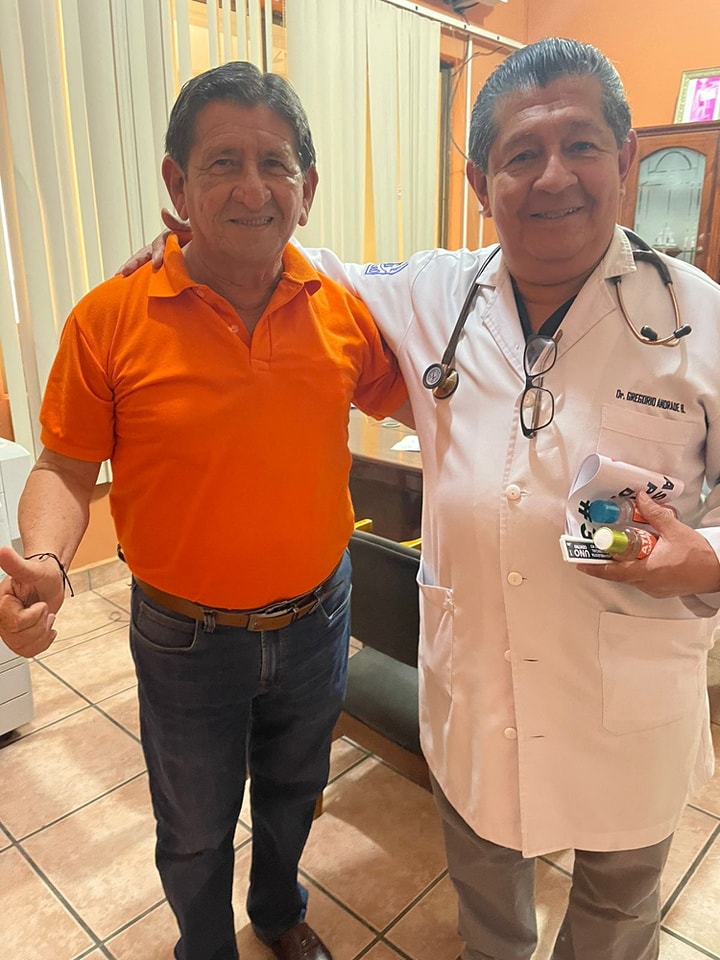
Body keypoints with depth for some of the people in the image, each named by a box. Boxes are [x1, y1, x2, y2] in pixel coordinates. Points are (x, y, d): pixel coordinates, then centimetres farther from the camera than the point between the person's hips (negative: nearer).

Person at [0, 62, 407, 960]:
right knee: (195, 832, 23)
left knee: (292, 794, 30)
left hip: (316, 618, 3)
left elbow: (413, 403, 6)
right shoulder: (111, 319, -16)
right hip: (188, 641, -2)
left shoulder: (342, 309, -9)